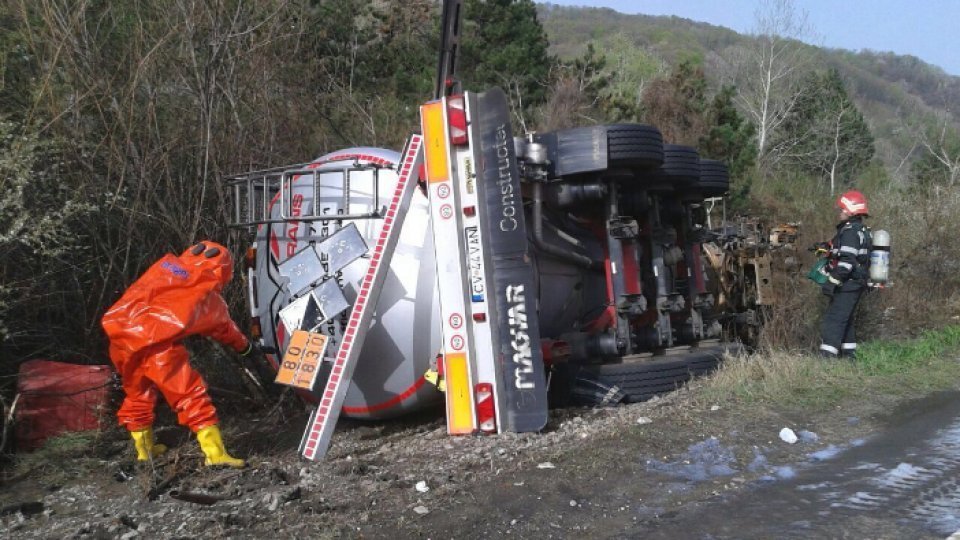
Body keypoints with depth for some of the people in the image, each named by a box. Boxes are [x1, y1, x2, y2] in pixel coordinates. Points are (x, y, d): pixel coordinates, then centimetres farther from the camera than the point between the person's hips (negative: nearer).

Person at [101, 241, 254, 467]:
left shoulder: (166, 264, 21)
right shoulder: (210, 298, 14)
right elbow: (225, 329, 30)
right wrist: (244, 345, 48)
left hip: (121, 335, 6)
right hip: (157, 344, -6)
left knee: (136, 394, 24)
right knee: (191, 395, 0)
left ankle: (144, 450, 40)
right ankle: (214, 453, -6)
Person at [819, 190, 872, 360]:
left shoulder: (850, 231, -17)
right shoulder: (861, 230, 16)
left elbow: (847, 261, -25)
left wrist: (833, 281, -24)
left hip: (847, 284, -11)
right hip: (856, 283, 11)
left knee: (833, 320, -13)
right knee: (845, 320, 19)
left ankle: (827, 357, -17)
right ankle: (849, 354, 25)